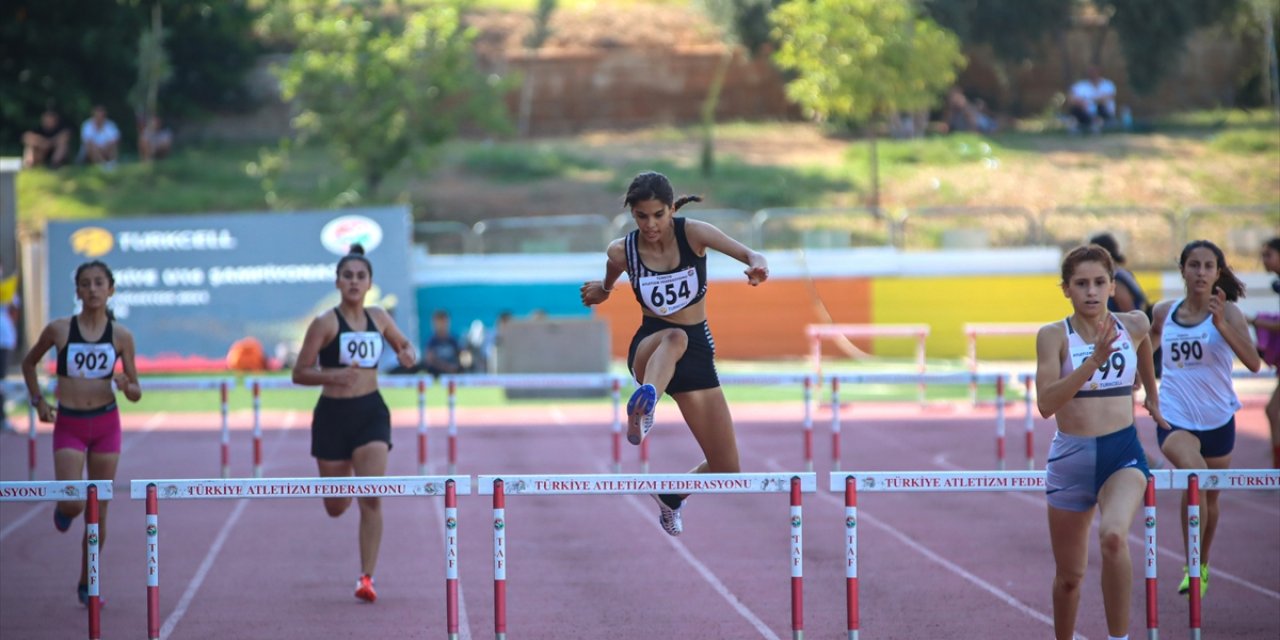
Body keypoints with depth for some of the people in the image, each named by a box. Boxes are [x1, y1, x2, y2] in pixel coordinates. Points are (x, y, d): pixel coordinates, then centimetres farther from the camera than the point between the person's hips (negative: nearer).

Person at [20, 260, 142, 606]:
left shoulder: (121, 336, -2)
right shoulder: (59, 329, -6)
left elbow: (136, 393, 3)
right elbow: (29, 362, 12)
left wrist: (126, 386, -19)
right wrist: (38, 400, 2)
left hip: (106, 424, 1)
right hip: (69, 425, -1)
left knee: (98, 512, 6)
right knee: (72, 504, -17)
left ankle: (87, 584, 21)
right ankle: (62, 509, 22)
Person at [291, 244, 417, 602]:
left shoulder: (378, 318, 5)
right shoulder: (325, 324, -8)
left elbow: (404, 345, 24)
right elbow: (299, 373, -9)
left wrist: (408, 355, 0)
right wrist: (334, 375, -26)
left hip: (371, 412, 2)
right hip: (333, 414, -2)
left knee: (371, 499, -14)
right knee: (336, 508, 10)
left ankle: (366, 577, -9)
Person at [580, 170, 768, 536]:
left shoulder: (692, 233, -10)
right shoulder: (621, 252, -7)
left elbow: (747, 254, -27)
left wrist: (757, 265, -43)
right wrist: (602, 291, 6)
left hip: (698, 353, 2)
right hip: (649, 347, -2)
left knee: (726, 469, 2)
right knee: (674, 337, -43)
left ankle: (672, 497, 34)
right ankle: (642, 407, -72)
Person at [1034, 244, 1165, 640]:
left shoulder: (1134, 326, 0)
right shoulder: (1054, 336, -8)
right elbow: (1046, 404, -20)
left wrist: (1152, 395, 38)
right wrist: (1094, 361, -28)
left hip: (1123, 452, 0)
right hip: (1071, 457, 0)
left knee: (1113, 536, -32)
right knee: (1069, 575, 11)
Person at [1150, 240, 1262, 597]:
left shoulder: (1227, 312, -10)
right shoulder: (1164, 313, -2)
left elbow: (1254, 363, -24)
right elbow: (1149, 344, 22)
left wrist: (1221, 325, -34)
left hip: (1217, 417, 1)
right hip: (1175, 417, -1)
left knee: (1210, 497, 18)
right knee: (1193, 474, -30)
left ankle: (1202, 566, 43)